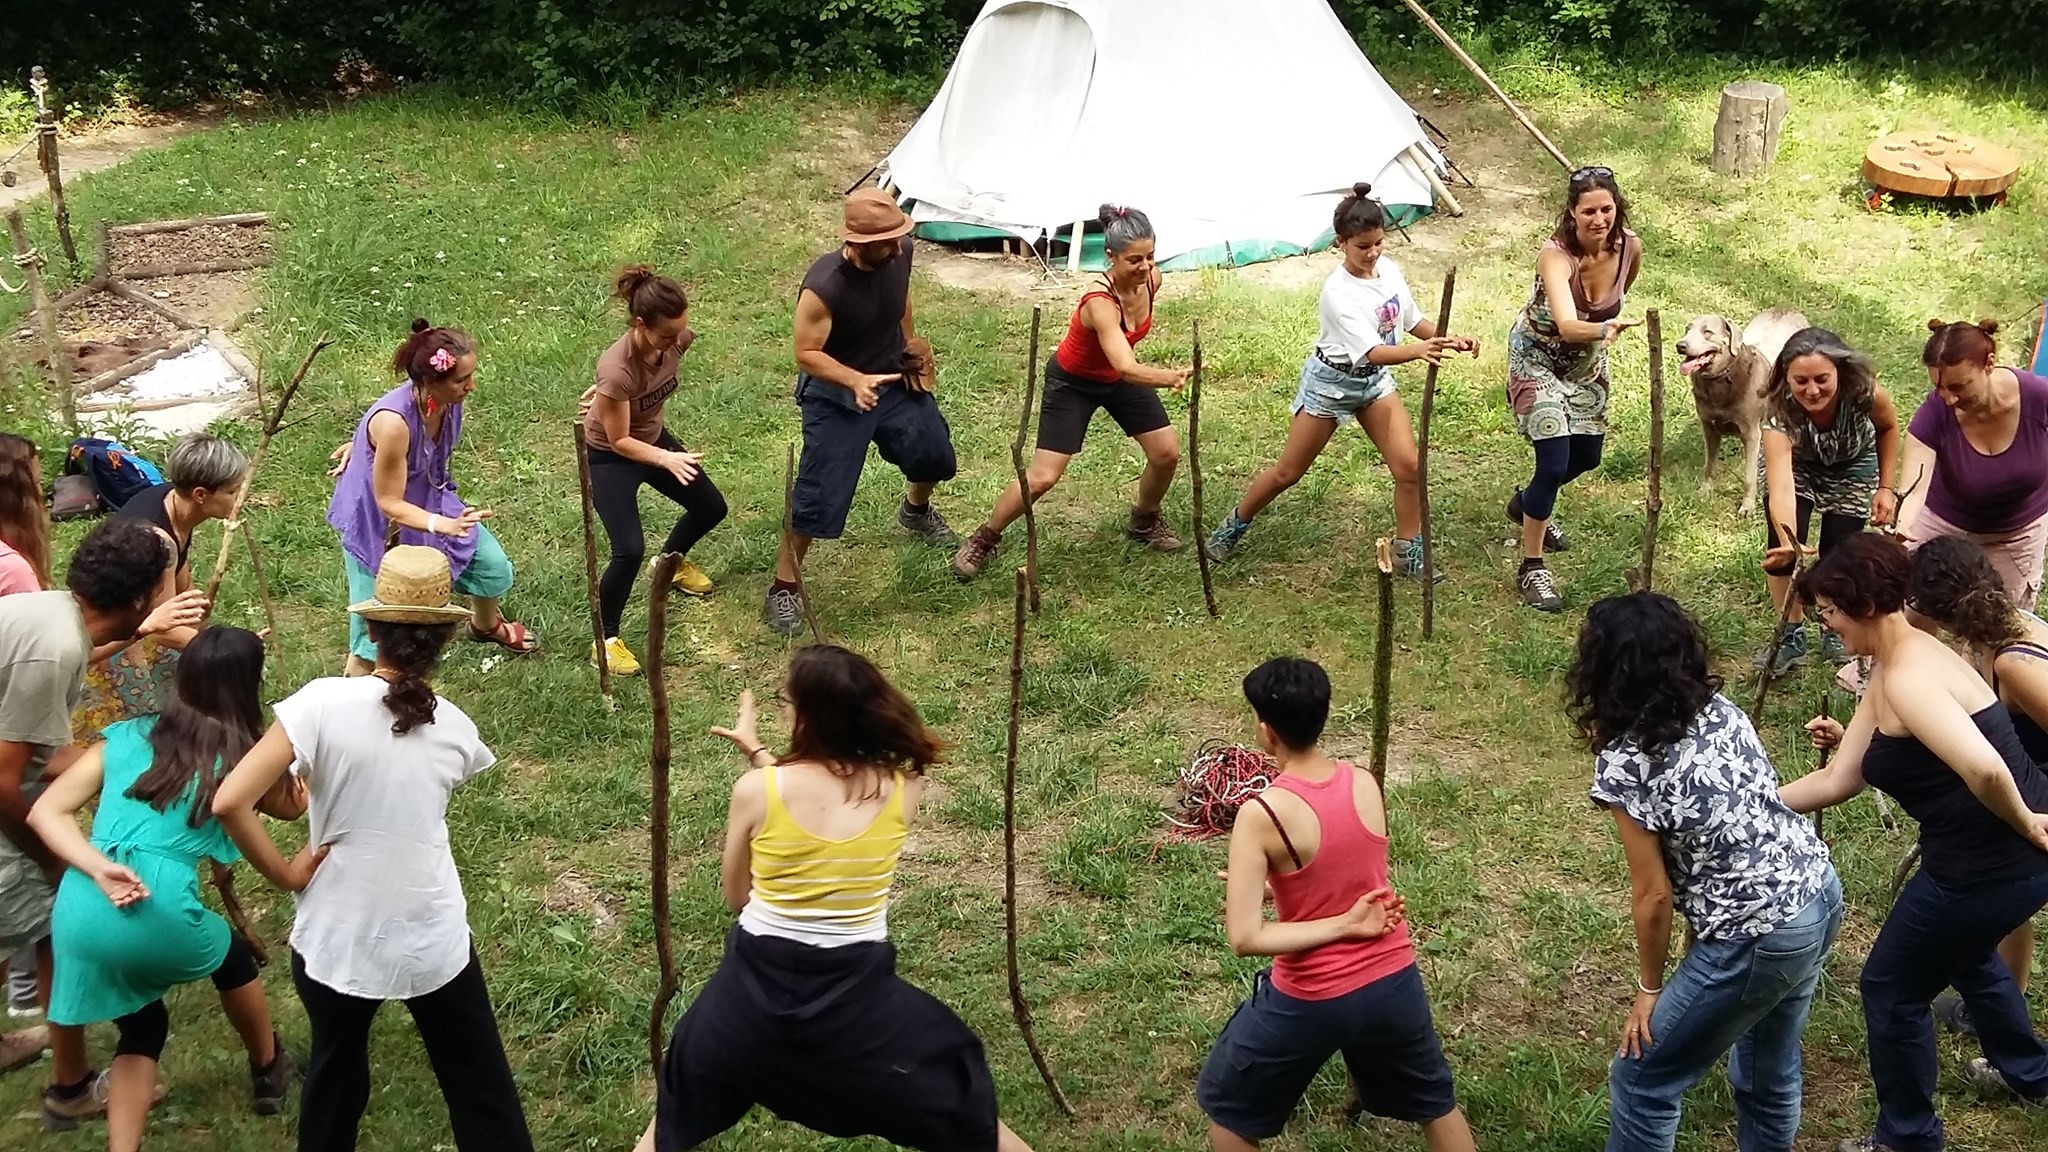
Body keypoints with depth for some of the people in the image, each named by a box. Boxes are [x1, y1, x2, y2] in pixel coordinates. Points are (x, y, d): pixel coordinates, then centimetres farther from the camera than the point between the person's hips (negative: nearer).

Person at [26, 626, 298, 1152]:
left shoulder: (127, 735, 14)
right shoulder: (240, 755, 5)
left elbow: (45, 811, 4)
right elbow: (290, 806, 25)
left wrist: (99, 869, -7)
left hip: (78, 915, 3)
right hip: (159, 916, -3)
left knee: (141, 1028, 28)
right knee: (232, 957, 32)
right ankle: (269, 1071, 52)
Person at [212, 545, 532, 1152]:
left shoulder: (322, 703, -14)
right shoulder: (456, 730, -3)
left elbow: (229, 803, -19)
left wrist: (286, 873, -6)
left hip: (335, 941, -1)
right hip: (433, 944, 1)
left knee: (335, 1079, 25)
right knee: (482, 1092, 15)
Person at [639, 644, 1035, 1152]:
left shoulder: (755, 790, -14)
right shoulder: (903, 789, -9)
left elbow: (735, 897, 2)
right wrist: (760, 754, 18)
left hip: (758, 983, 0)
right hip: (857, 990, 1)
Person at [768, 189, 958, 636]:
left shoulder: (898, 256, -16)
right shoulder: (824, 286, -34)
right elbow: (807, 354, -26)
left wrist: (911, 343, 16)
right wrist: (855, 381, -39)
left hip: (896, 380, 6)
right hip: (836, 396, -6)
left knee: (935, 455, 23)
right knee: (820, 496, -7)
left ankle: (916, 510, 59)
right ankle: (784, 588, 11)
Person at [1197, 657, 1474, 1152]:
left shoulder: (1262, 815, -22)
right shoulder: (1366, 785, -7)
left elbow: (1245, 938, -23)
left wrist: (1345, 925, -16)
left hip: (1310, 1001, -4)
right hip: (1393, 982, 5)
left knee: (1227, 1106, 20)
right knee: (1434, 1101, 28)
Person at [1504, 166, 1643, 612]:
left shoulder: (1629, 247, -20)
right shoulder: (1556, 255, -36)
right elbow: (1567, 325, -52)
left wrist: (1608, 329, 15)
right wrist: (1604, 329, -70)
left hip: (1587, 358, 6)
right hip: (1537, 356, -6)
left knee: (1587, 456, 18)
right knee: (1554, 462, -15)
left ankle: (1528, 504, 49)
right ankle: (1531, 568, 1)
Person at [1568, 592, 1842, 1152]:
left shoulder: (1623, 762, -18)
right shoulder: (1719, 707, 2)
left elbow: (1654, 895, -12)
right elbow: (1757, 800, 11)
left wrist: (1649, 989, 1)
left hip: (1759, 938, -8)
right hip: (1821, 894, 8)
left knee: (1641, 1080, 9)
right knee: (1769, 1065, 28)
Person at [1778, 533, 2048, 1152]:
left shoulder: (1906, 678, -24)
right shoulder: (1895, 666, 9)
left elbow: (1984, 769, -38)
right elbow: (1838, 780, 10)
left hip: (1997, 863, -10)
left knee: (1892, 987, 10)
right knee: (1962, 950, 37)